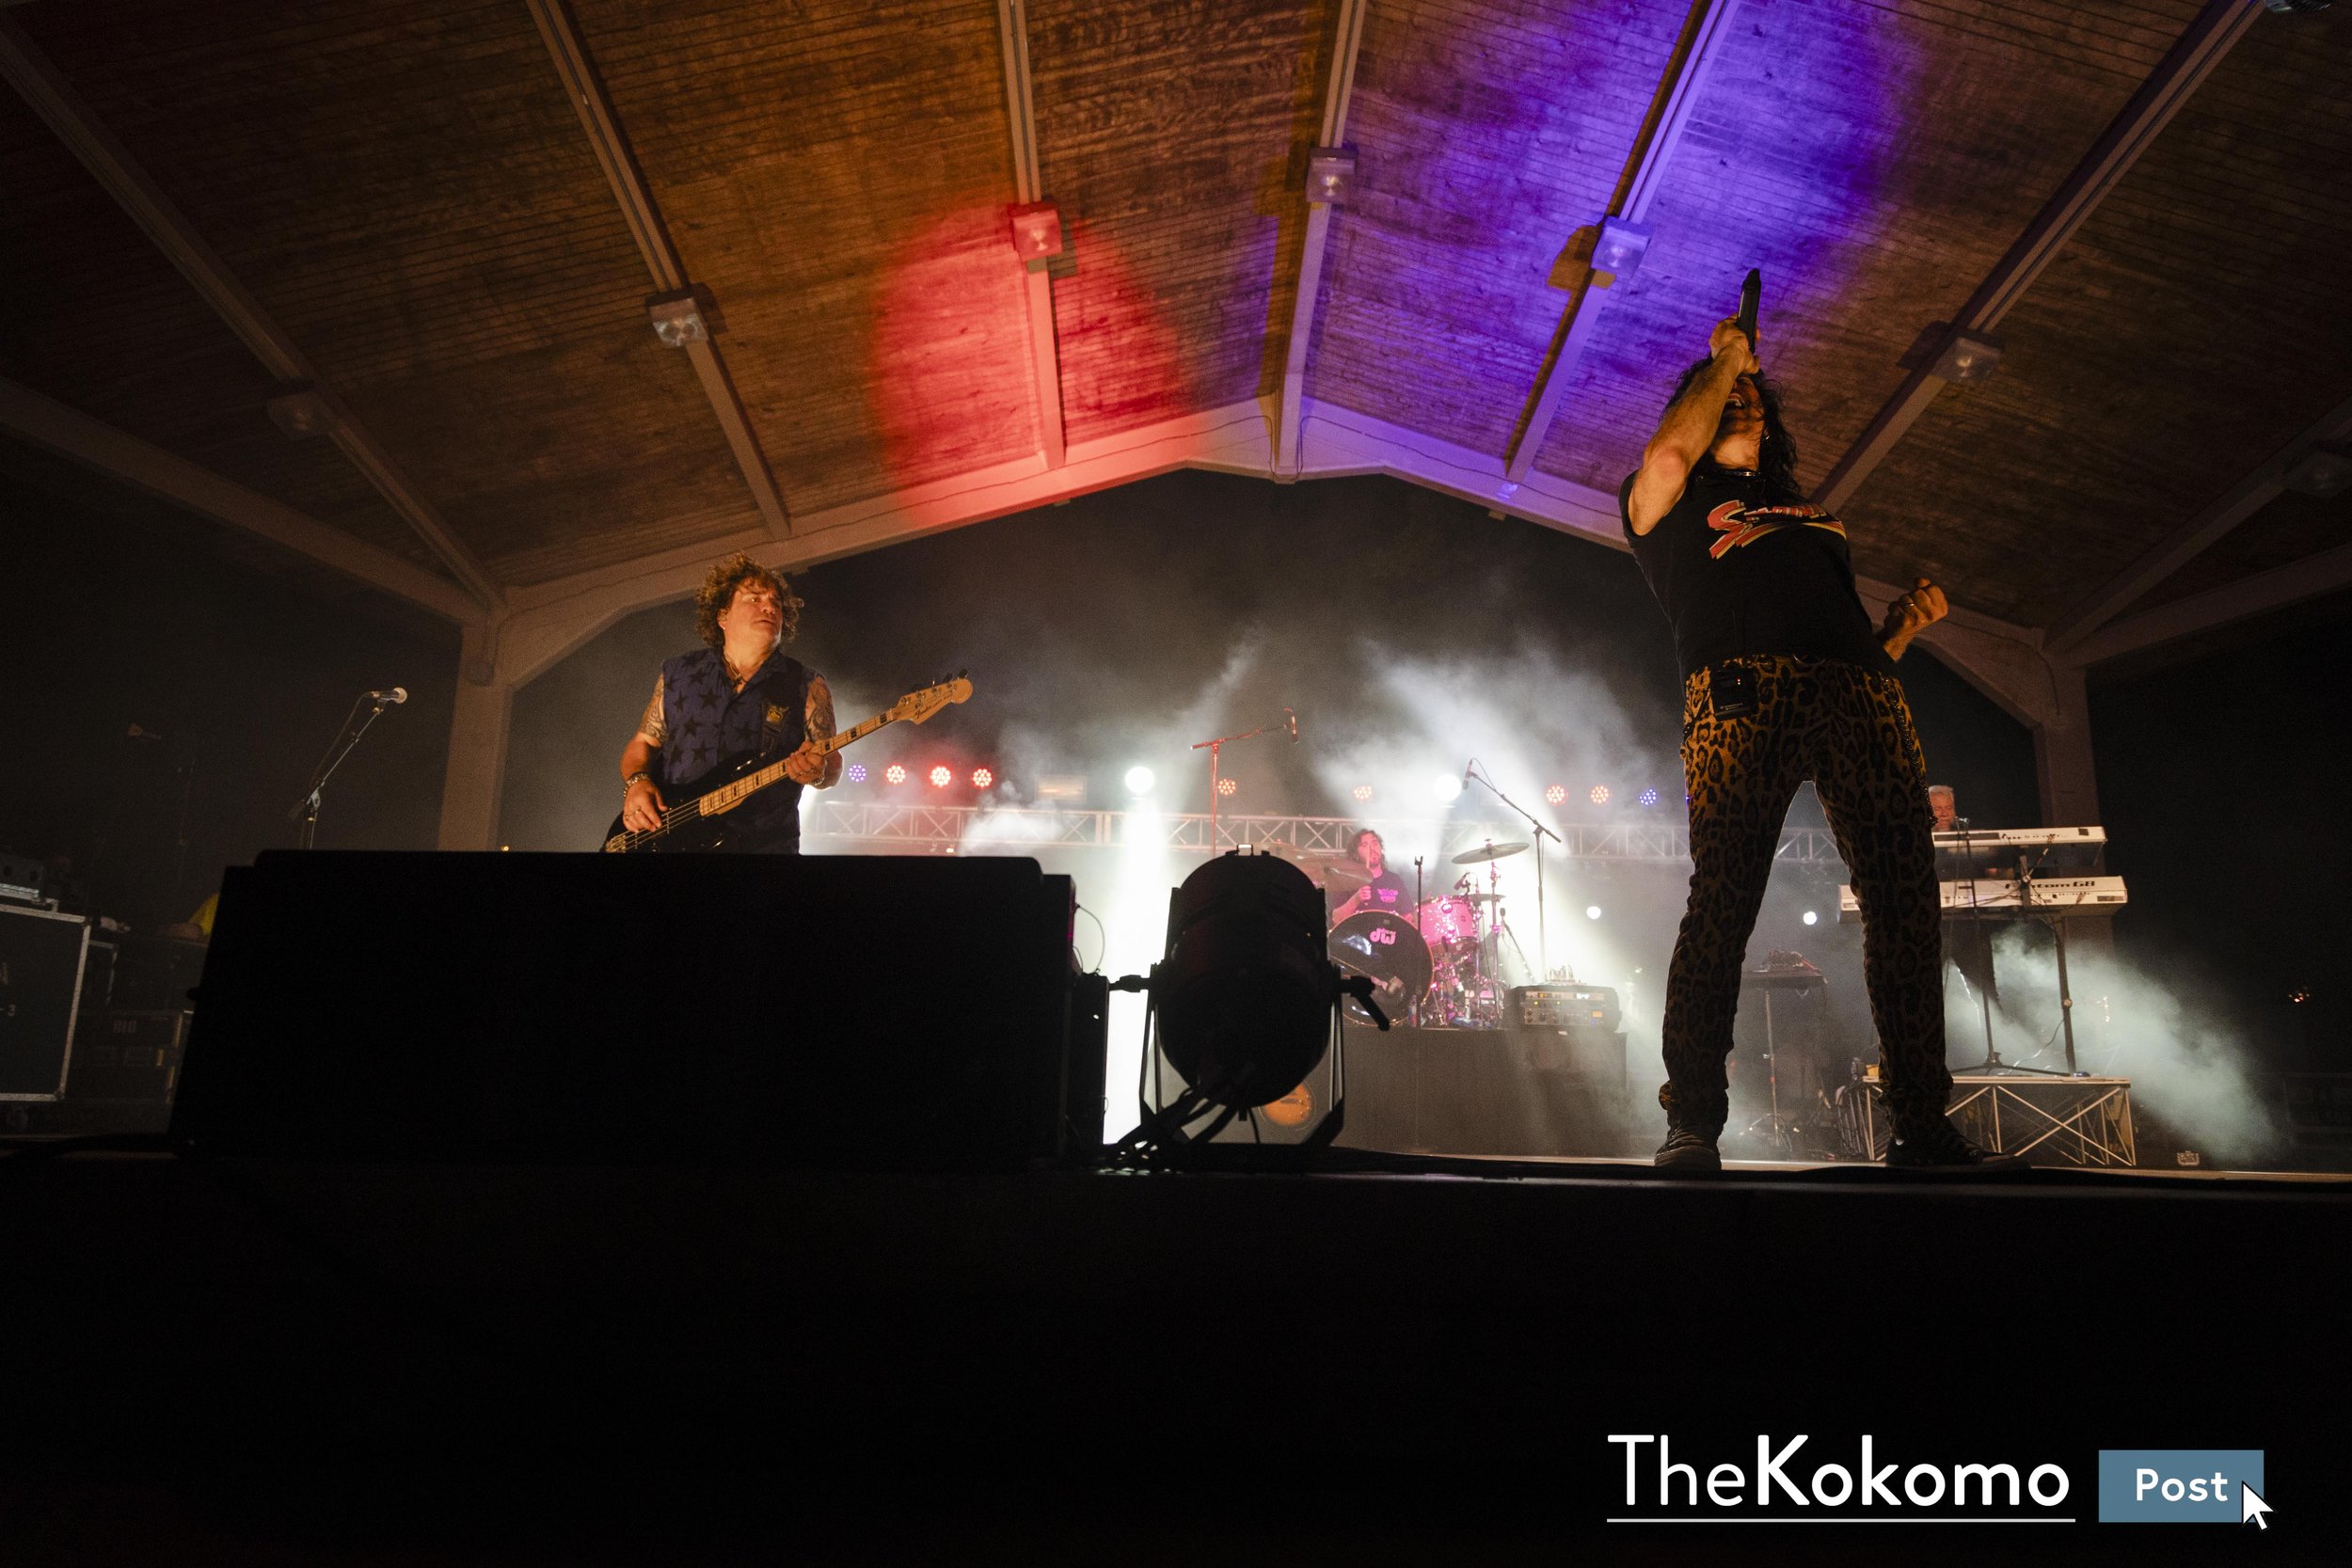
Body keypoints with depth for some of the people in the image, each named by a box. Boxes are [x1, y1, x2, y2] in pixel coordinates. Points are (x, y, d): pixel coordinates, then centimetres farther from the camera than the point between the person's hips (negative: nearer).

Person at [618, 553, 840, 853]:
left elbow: (831, 761, 6)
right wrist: (636, 782, 0)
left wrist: (817, 773, -16)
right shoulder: (677, 673, 14)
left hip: (764, 843, 0)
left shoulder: (806, 685, 8)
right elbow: (643, 743, 19)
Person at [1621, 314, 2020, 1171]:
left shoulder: (1811, 512, 38)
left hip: (1858, 690, 5)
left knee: (1905, 895, -8)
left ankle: (1923, 1125, -5)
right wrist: (1723, 359, 14)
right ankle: (1692, 1123, -15)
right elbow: (1672, 449, -2)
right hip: (1740, 686, -5)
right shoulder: (1666, 502, 23)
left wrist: (1907, 620, 13)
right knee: (1723, 894, -18)